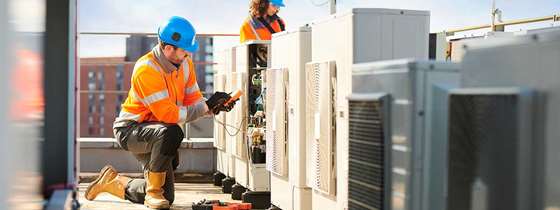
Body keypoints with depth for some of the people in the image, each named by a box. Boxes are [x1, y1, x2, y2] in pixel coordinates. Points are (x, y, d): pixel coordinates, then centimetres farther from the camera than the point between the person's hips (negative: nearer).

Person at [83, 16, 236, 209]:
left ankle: (113, 182, 30)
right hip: (130, 129, -8)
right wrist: (207, 106, -28)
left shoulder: (185, 63, -2)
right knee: (171, 132, -40)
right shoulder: (146, 69, -27)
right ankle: (153, 192, -21)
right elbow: (168, 114, -31)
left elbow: (193, 101, -1)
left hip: (155, 133, 8)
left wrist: (215, 107, -21)